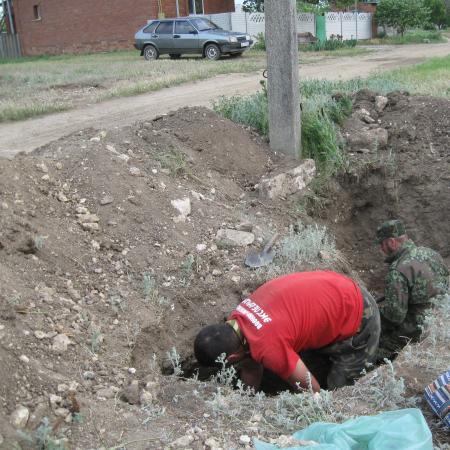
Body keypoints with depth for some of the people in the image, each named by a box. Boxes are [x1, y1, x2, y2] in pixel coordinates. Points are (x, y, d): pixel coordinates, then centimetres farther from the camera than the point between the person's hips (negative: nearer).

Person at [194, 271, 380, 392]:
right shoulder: (236, 320, -9)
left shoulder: (268, 348, -34)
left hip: (359, 319, -8)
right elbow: (250, 369, 8)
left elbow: (312, 391, -20)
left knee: (338, 389, -4)